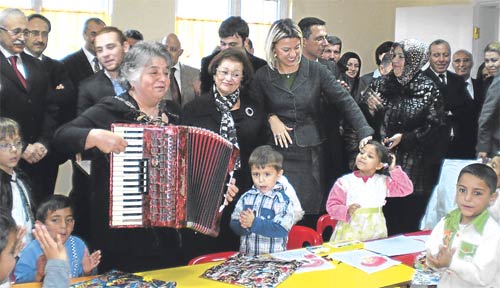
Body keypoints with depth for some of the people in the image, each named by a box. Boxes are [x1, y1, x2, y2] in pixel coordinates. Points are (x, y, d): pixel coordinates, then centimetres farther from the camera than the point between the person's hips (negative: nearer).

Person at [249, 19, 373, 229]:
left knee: (310, 212, 3)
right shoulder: (262, 76, 2)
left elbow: (344, 100, -6)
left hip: (311, 153, 0)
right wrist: (270, 117, -12)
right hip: (278, 153, 0)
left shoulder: (316, 71, 0)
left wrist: (365, 132, -16)